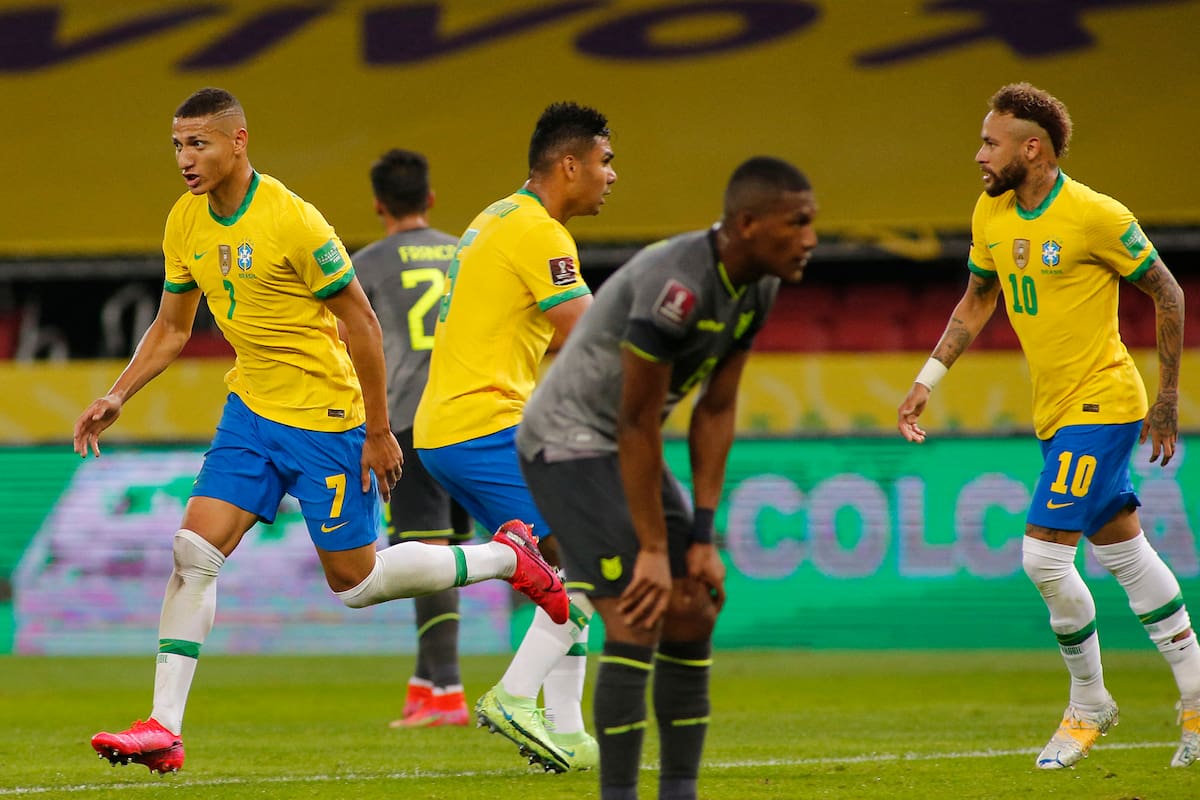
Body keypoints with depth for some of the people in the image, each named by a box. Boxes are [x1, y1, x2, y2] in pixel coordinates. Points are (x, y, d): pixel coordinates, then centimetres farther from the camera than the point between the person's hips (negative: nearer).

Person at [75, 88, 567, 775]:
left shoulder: (293, 222, -21)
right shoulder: (186, 222, 1)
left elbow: (362, 322, -15)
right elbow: (172, 328, 14)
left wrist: (378, 432, -13)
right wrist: (118, 396, 1)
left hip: (326, 418, -6)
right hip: (251, 409, 6)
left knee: (353, 583, 2)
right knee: (193, 551, -8)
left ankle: (508, 558, 22)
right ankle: (164, 730, -7)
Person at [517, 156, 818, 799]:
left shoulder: (758, 287, -1)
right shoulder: (678, 285, -29)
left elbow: (715, 410, 3)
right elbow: (638, 422, -24)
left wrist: (702, 537, -1)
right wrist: (653, 550, -20)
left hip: (627, 449, 9)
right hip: (570, 441, -9)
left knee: (694, 615, 5)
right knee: (637, 622, -17)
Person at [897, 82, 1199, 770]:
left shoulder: (1096, 217, -18)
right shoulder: (992, 214, 4)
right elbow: (977, 301, 18)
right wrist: (928, 379, 10)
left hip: (1102, 406, -8)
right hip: (1056, 410, 8)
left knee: (1045, 554, -14)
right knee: (1125, 553, 14)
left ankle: (1089, 706, 3)